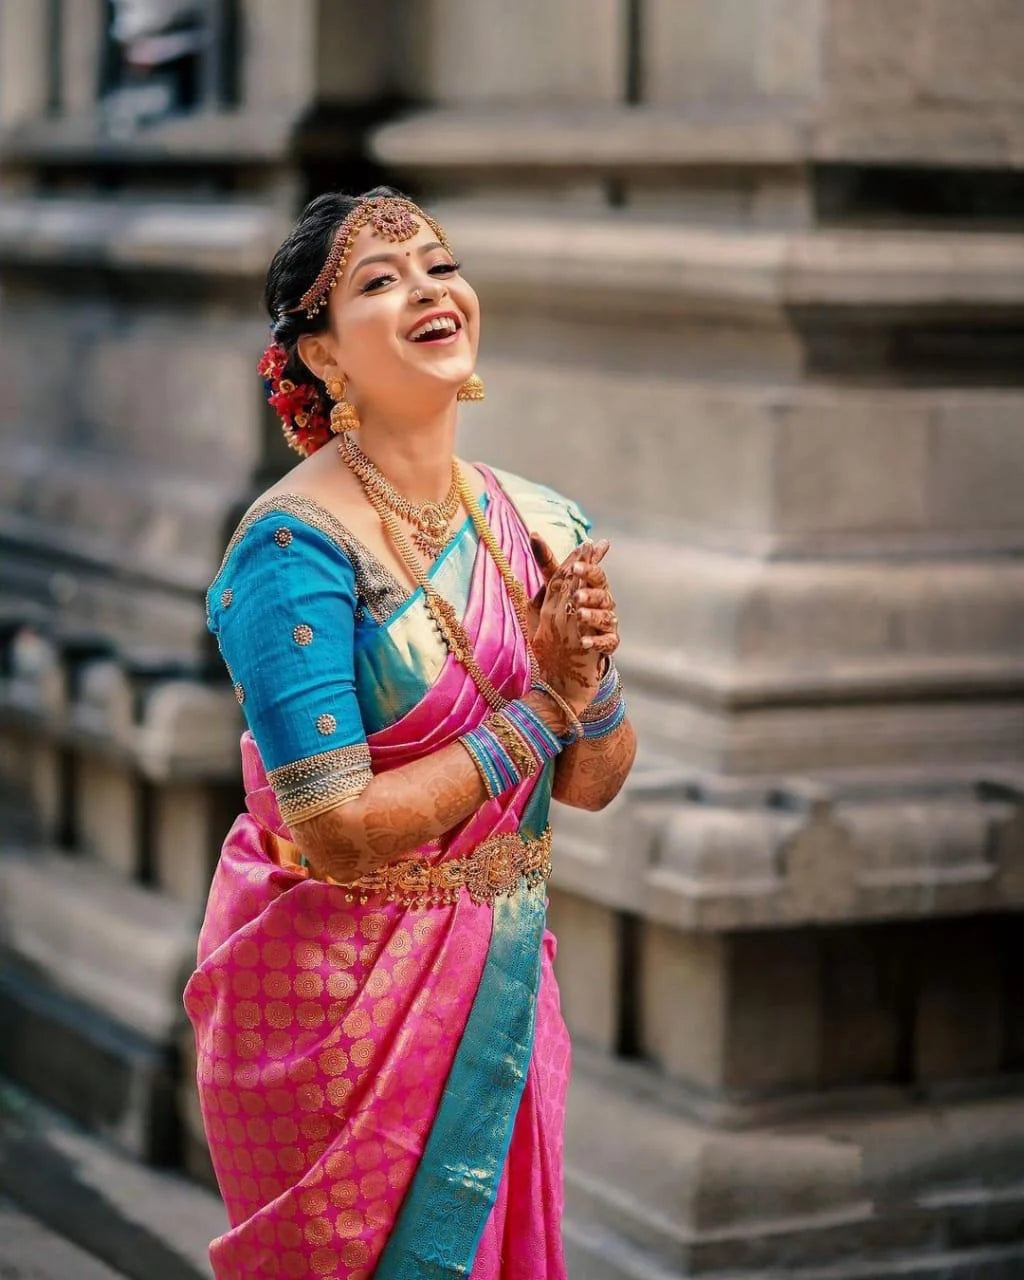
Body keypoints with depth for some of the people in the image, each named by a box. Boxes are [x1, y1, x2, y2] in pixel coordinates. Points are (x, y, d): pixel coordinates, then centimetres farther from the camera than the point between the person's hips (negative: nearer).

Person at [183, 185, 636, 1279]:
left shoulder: (537, 523, 1)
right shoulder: (296, 543, -19)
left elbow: (591, 787, 7)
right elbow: (339, 832, -23)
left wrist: (593, 674, -14)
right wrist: (539, 708, -17)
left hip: (500, 978, 6)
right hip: (340, 988, -6)